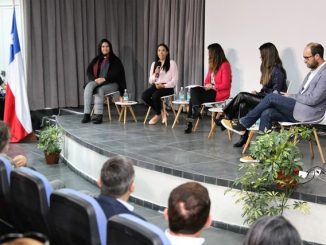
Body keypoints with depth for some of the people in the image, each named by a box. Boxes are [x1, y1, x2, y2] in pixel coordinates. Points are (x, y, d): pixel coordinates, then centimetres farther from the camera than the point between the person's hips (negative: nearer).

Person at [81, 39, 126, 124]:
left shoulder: (115, 60, 6)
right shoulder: (96, 59, 19)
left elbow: (117, 74, -7)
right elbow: (89, 71, 9)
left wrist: (104, 79, -20)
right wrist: (95, 79, -12)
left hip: (111, 84, -3)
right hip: (96, 82, 3)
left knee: (99, 89, -36)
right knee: (88, 86, -31)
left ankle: (98, 115, -40)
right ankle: (86, 114, -37)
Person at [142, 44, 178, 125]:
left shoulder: (172, 63, 2)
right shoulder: (154, 64, 16)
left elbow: (174, 80, -4)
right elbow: (150, 81, 13)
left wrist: (163, 85, -15)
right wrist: (155, 74, -7)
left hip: (167, 87, -5)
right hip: (155, 86, 5)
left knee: (155, 96, -34)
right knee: (144, 95, -25)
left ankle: (158, 115, -5)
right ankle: (161, 112, -6)